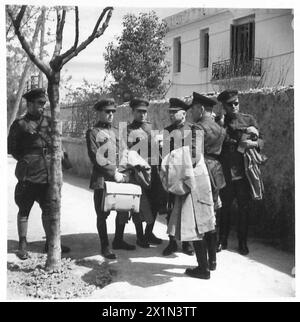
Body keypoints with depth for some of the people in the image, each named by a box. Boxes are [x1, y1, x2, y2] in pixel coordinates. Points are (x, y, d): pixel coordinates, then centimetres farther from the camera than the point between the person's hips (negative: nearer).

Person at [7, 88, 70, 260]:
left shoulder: (49, 122, 11)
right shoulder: (19, 124, -2)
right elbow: (12, 149, 1)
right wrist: (26, 161, -3)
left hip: (49, 174, 5)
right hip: (28, 175, -4)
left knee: (49, 209, 11)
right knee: (24, 210, 5)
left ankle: (50, 242, 23)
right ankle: (23, 245, 15)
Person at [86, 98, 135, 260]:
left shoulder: (116, 132, 16)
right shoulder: (93, 132, -3)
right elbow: (95, 158, -11)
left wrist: (121, 172, 3)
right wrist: (113, 173, -14)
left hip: (119, 178, 6)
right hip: (102, 179, -6)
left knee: (124, 209, 8)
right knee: (102, 214, 1)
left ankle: (118, 240, 25)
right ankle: (105, 246, 12)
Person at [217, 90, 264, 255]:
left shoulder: (249, 119, 8)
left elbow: (261, 140, 6)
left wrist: (254, 143, -16)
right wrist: (239, 144, -15)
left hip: (244, 171, 1)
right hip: (225, 172, -1)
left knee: (244, 208, 7)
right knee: (224, 207, 7)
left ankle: (242, 242, 20)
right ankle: (222, 240, 22)